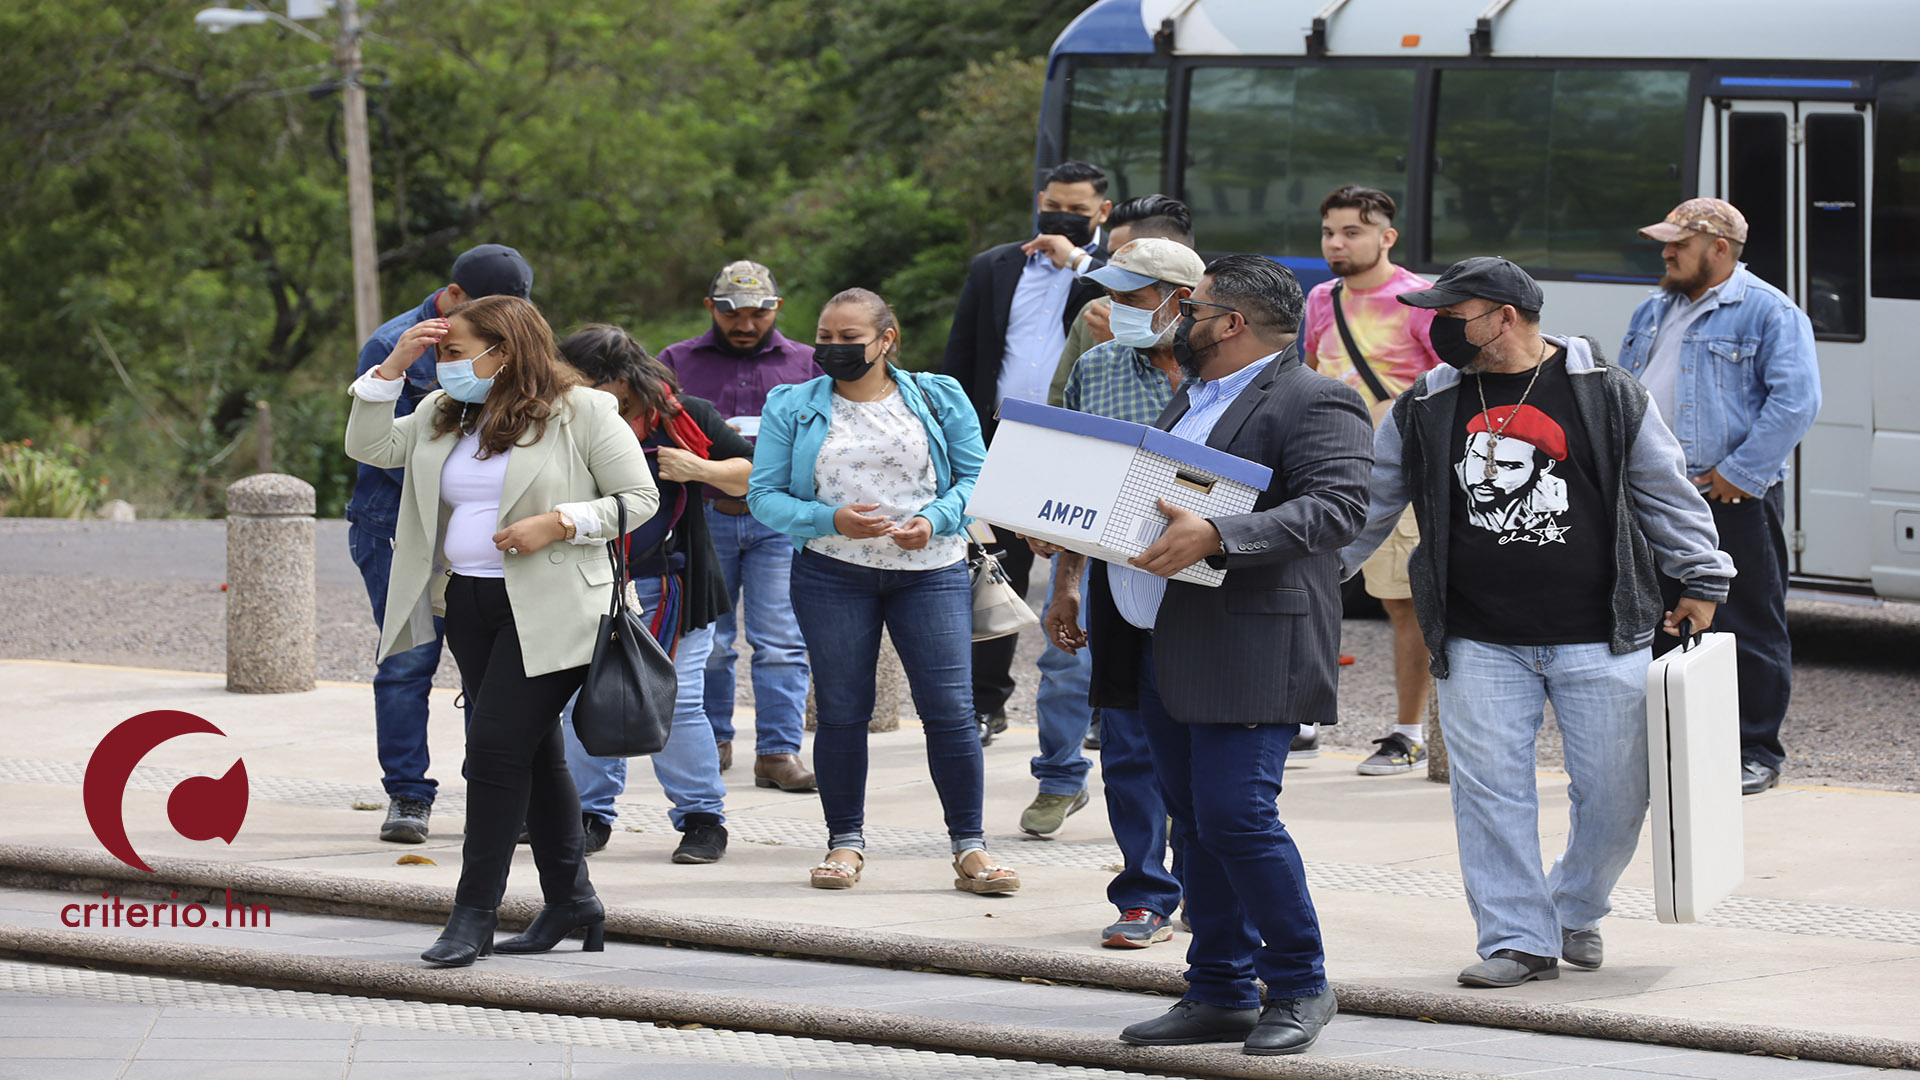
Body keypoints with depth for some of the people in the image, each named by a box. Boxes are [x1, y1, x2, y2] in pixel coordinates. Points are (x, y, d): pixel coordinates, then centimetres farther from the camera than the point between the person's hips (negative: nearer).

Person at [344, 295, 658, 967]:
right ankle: (570, 899, 24)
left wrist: (559, 523, -17)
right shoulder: (443, 415, 13)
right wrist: (394, 367, 2)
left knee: (496, 746, -13)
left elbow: (640, 497, -5)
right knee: (534, 750, 14)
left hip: (548, 608, -7)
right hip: (469, 604, 7)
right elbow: (369, 447, 10)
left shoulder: (582, 413, -6)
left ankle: (476, 912, -9)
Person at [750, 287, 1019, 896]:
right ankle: (845, 843, 15)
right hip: (831, 575, 1)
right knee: (842, 711, 3)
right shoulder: (792, 408, 5)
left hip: (930, 571, 0)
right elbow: (764, 497, 0)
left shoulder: (939, 400, 6)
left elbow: (974, 477, 4)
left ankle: (969, 848, -2)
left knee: (949, 708, -7)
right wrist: (830, 520, -16)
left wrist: (934, 521, -15)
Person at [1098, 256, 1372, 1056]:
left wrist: (1216, 537, -30)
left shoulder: (1313, 404, -8)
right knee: (1194, 824, 10)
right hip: (1164, 649, 9)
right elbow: (1148, 500, 30)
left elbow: (1335, 508, -20)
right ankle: (1220, 995, 16)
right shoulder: (1191, 399, 22)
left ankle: (1299, 987, -1)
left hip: (1250, 651, -9)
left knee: (1236, 815, -14)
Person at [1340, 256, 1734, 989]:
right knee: (1491, 791, -3)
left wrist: (1701, 581, 5)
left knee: (1614, 791, 1)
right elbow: (1369, 503, 12)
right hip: (1480, 645, 2)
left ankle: (1576, 911, 25)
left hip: (1597, 639, -2)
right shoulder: (1425, 408, 6)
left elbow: (1664, 490, 5)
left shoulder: (1605, 395, -1)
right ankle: (1518, 939, 6)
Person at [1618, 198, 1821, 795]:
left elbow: (1795, 402, -14)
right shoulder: (1653, 312, 17)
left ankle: (1756, 751, 5)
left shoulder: (1770, 313, -6)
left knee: (1747, 628, -3)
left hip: (1733, 500, -7)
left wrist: (1739, 474, -17)